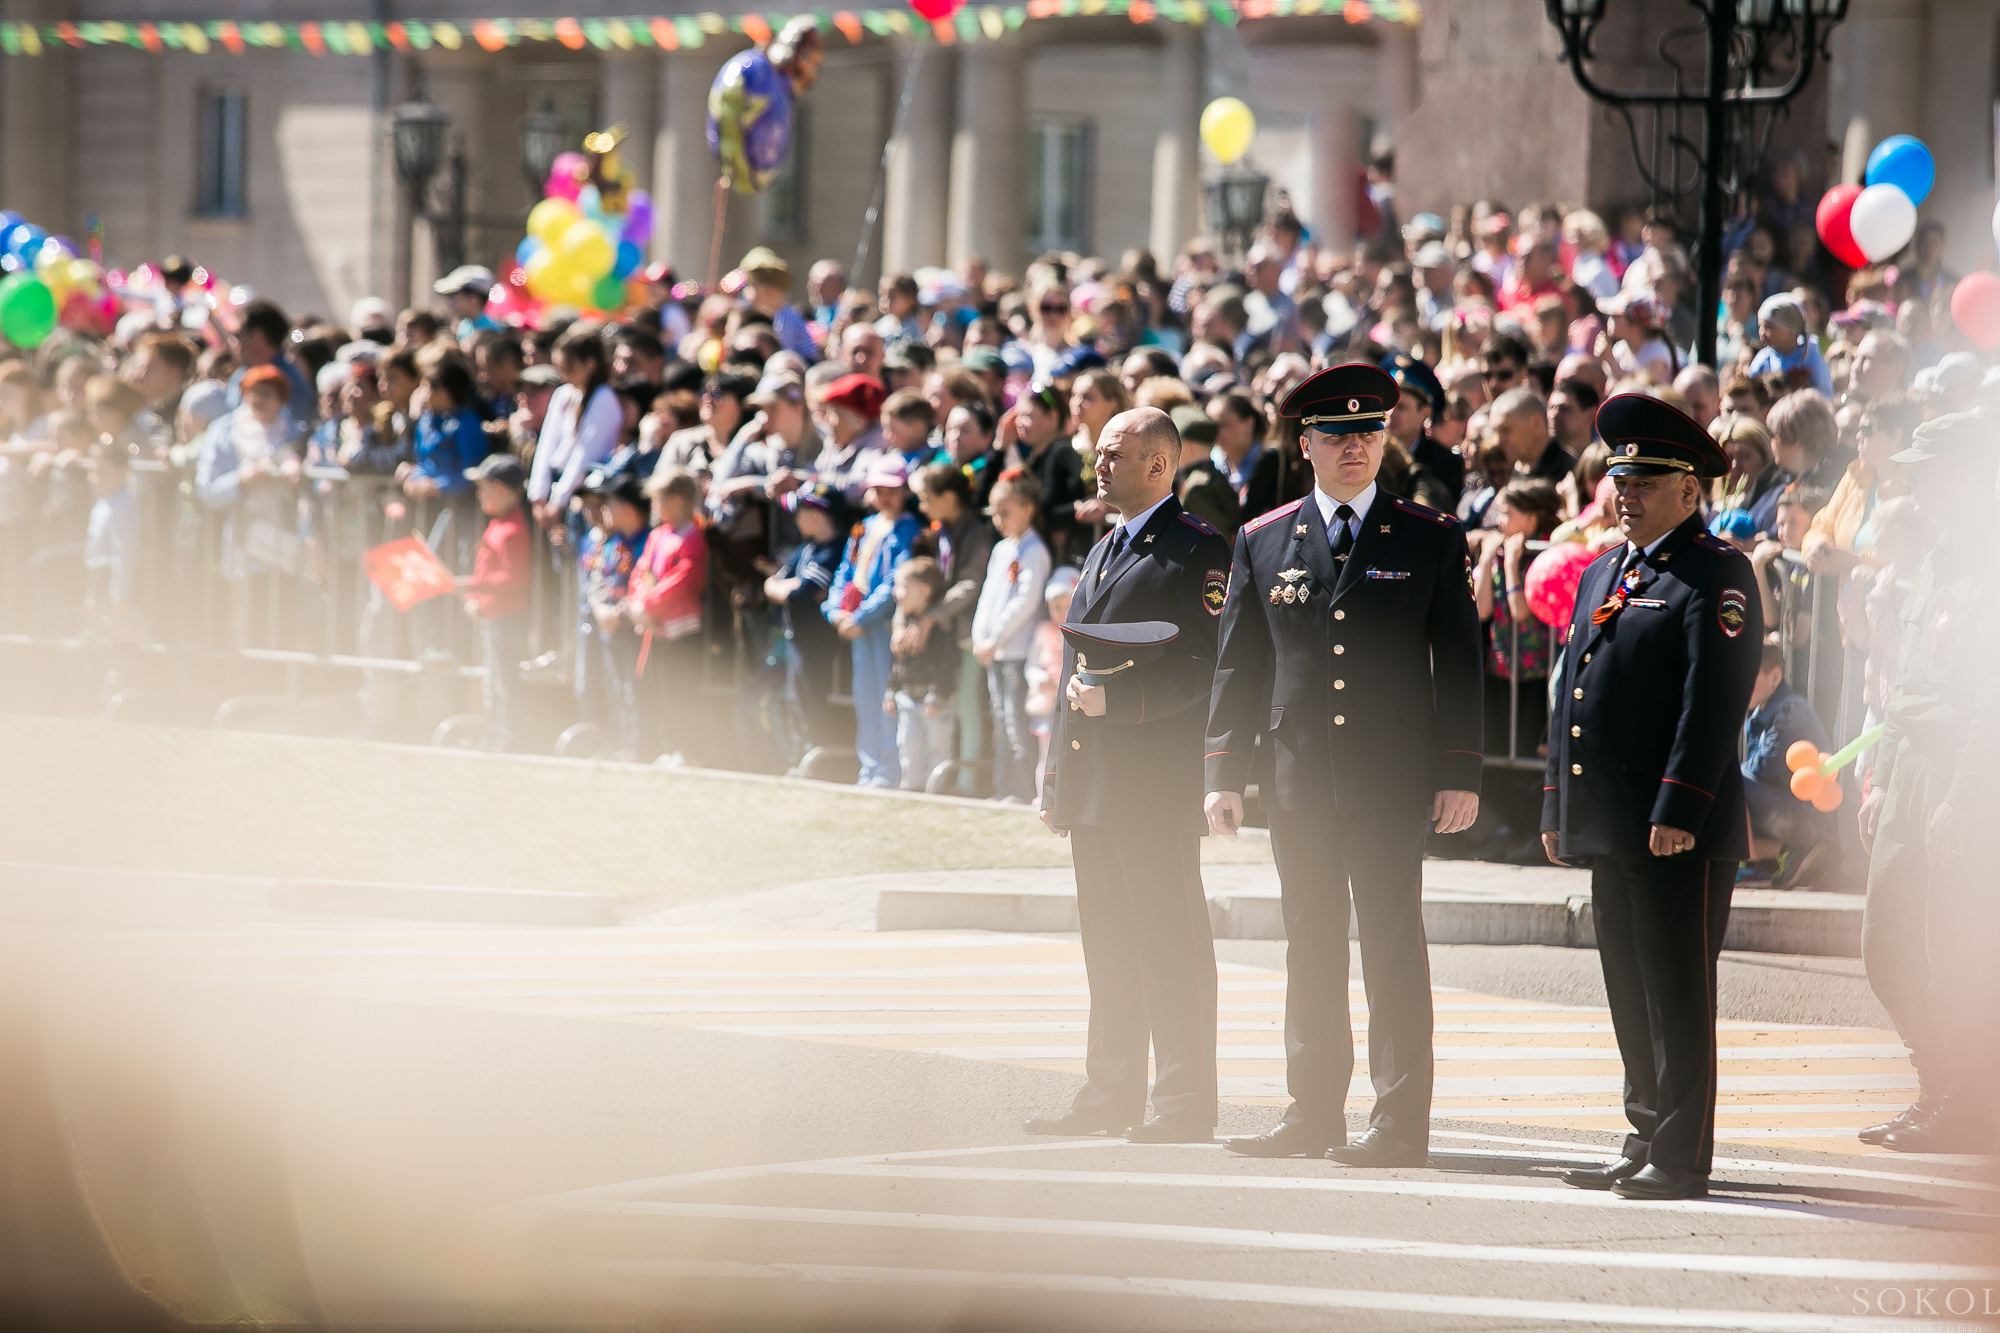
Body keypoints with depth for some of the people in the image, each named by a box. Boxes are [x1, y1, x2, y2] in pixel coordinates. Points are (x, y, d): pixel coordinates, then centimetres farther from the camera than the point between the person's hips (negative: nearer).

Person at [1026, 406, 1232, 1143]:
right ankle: (1112, 1091, 17)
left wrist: (1116, 699, -20)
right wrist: (1055, 775, 20)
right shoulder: (1103, 552, 21)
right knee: (1107, 940, 11)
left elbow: (1206, 667, -14)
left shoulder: (1199, 551, -7)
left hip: (1157, 774, -8)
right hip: (1090, 777, 8)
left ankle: (1184, 1102, -5)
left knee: (1169, 939, -6)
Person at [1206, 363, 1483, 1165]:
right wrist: (1226, 771, 5)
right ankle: (1313, 1113, 13)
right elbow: (1238, 666, 12)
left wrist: (1459, 775, -4)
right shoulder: (1264, 542, 10)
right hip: (1299, 780, 3)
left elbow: (1457, 663, 3)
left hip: (1392, 776, -3)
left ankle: (1400, 1123, -3)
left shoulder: (1431, 540, 4)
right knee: (1311, 947, 7)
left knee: (1393, 946, -5)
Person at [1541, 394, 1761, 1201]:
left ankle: (1682, 1158, -3)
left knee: (1677, 997, -5)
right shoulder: (1603, 576, 19)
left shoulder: (1716, 576, -8)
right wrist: (1557, 806, 17)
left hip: (1680, 830, -8)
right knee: (1631, 995, 13)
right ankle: (1645, 1142, 20)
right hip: (1610, 825, 8)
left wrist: (1679, 812, -21)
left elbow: (1715, 704, -16)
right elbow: (1570, 696, 22)